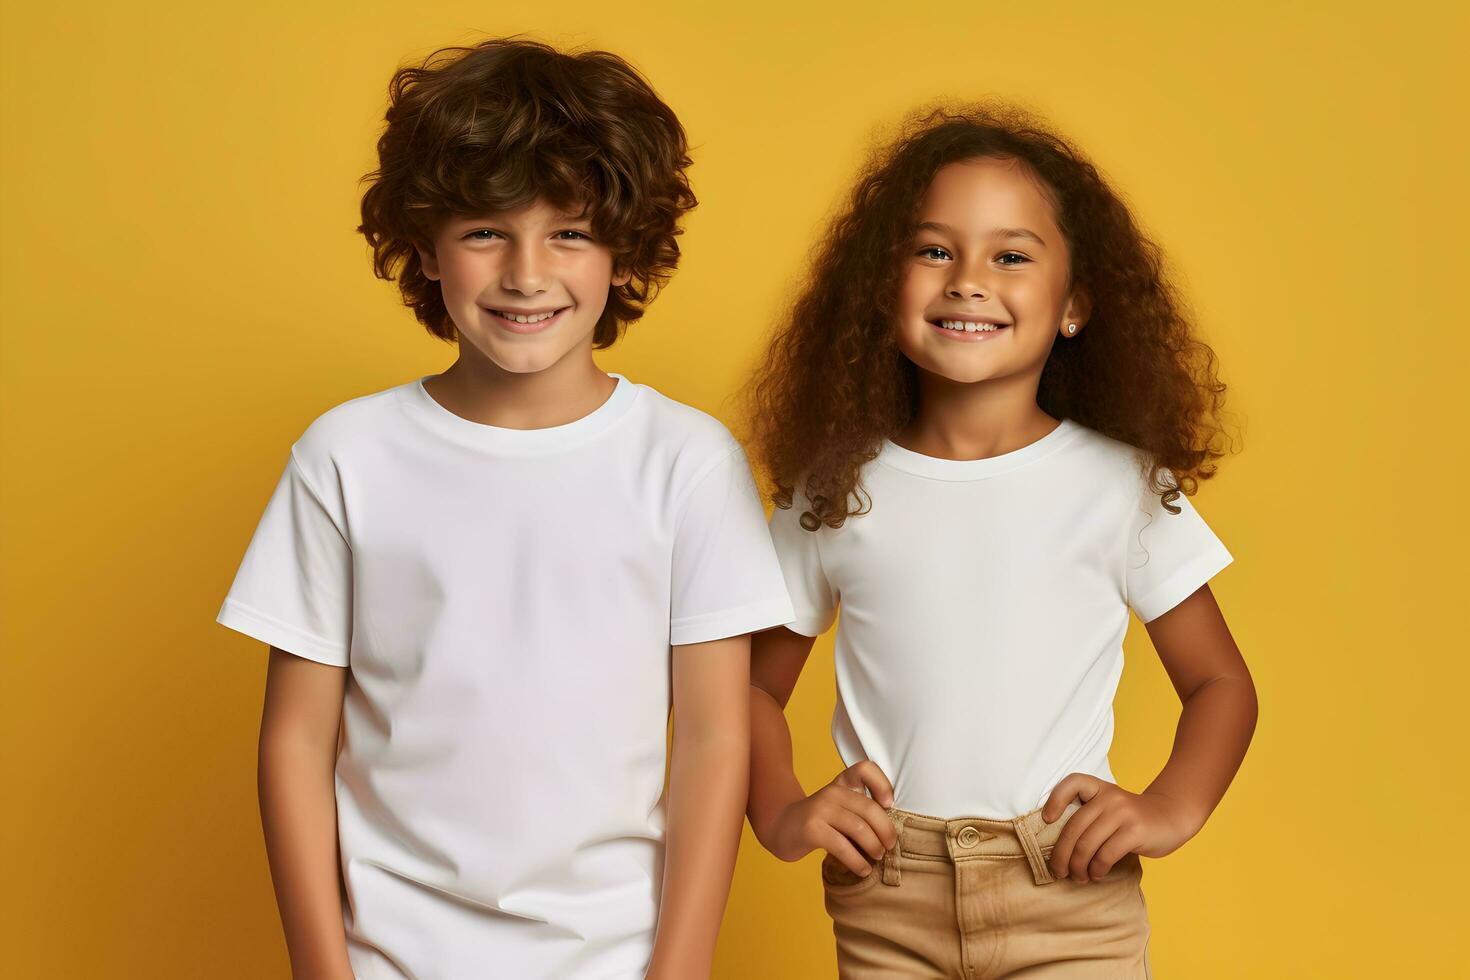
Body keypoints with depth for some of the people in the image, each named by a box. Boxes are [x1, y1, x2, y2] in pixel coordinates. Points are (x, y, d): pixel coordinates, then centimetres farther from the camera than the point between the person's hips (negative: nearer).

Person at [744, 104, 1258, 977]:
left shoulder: (1121, 486, -3)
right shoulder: (837, 494, 0)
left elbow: (1220, 684, 6)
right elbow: (758, 685, 9)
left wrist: (1169, 810, -9)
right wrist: (782, 814, -6)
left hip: (1073, 902, -1)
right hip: (885, 910, 1)